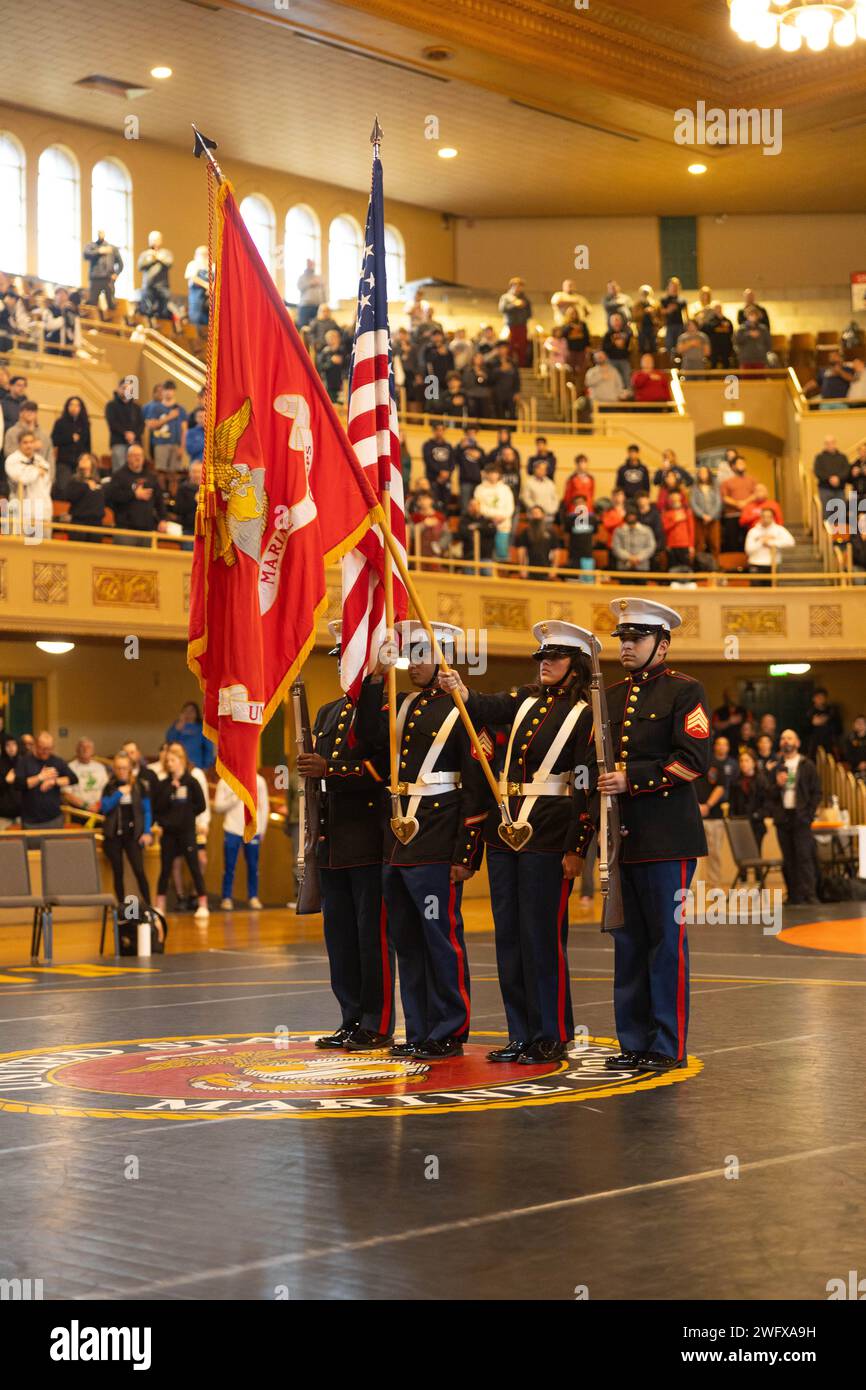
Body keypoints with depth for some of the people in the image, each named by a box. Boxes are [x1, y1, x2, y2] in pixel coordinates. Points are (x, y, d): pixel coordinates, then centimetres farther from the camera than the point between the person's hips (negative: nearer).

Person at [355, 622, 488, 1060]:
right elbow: (371, 739, -3)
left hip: (436, 844, -7)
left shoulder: (461, 709, -6)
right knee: (407, 941, 12)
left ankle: (449, 1033, 7)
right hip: (398, 839, 8)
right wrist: (375, 679, -8)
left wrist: (466, 854, -14)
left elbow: (475, 785, -10)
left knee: (441, 939, -3)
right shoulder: (403, 705, 15)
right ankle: (419, 1032, 20)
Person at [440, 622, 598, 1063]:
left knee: (542, 932, -4)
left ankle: (551, 1037, 5)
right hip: (504, 827, 7)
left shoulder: (584, 714, -6)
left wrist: (575, 849, -14)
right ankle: (521, 1035, 17)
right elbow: (487, 708, -5)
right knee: (508, 932, 9)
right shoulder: (526, 699, 13)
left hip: (548, 832, -7)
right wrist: (461, 693, -26)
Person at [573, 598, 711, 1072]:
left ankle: (668, 1046, 4)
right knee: (628, 943, 9)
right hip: (620, 840, 6)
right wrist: (581, 840, 12)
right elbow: (589, 770, 17)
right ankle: (634, 1043, 16)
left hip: (667, 839, -6)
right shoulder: (609, 698, 17)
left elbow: (693, 760, -12)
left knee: (667, 941, -2)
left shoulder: (685, 692, -1)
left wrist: (631, 779, -16)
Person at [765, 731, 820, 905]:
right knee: (788, 859, 3)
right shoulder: (774, 767, 13)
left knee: (804, 856, -11)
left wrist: (809, 814, -7)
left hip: (800, 817, -3)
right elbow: (769, 794, 10)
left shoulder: (807, 765, 6)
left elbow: (816, 792, 3)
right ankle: (794, 897, 5)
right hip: (782, 818, 3)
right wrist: (777, 784, -10)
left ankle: (809, 895, -14)